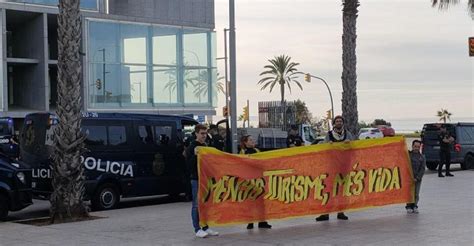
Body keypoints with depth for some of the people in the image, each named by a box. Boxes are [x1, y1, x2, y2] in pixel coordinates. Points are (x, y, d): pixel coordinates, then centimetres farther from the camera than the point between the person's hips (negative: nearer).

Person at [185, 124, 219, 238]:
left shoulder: (206, 147, 14)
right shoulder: (191, 147, -7)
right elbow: (189, 164, -15)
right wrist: (195, 155, -28)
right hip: (196, 179, -7)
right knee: (197, 205, -2)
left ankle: (206, 228, 17)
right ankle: (197, 229, 2)